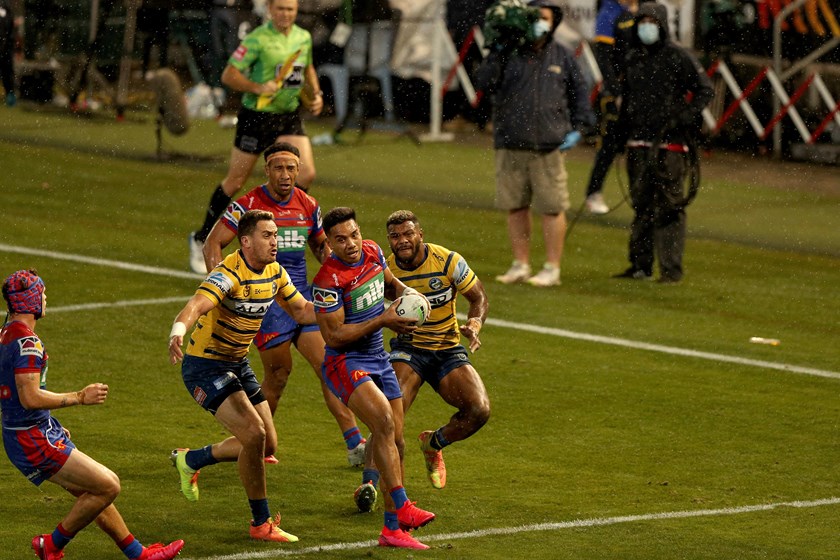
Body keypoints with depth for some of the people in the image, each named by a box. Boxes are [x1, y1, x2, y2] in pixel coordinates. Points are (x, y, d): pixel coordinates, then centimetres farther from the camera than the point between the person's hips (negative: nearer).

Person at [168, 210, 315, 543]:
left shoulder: (274, 272, 0)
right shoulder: (229, 274, -26)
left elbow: (301, 310, 13)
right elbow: (196, 306, -42)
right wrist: (178, 331, -63)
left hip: (238, 365, 9)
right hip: (204, 367, -9)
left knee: (267, 445, 10)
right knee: (253, 433, -21)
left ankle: (190, 460, 32)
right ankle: (261, 523, -8)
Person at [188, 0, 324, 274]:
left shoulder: (304, 38, 5)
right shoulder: (257, 39, -15)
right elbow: (228, 75, -14)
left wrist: (315, 94, 8)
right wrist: (257, 88, -27)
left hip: (289, 116, 6)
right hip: (257, 116, -5)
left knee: (306, 174, -11)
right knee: (235, 181, 2)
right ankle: (201, 239, 18)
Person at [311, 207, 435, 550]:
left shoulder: (373, 252, 1)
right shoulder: (328, 280, -20)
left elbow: (390, 283, 23)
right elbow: (334, 335, -19)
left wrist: (405, 292, 0)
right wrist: (383, 321, -21)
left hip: (378, 359, 8)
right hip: (344, 363, -8)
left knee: (395, 441, 6)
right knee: (384, 421, -30)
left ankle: (393, 528, 14)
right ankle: (402, 507, -32)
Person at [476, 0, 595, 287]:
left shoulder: (563, 57, 7)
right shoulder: (508, 54, 4)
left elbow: (579, 93, 15)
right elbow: (485, 82, -8)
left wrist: (578, 128, 5)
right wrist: (497, 55, -16)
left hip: (548, 147, -1)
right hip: (510, 145, 1)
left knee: (552, 208, -3)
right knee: (515, 207, 7)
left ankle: (552, 268, 4)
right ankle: (520, 264, 17)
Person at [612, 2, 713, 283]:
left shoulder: (678, 57, -4)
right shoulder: (635, 59, 16)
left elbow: (705, 90, -6)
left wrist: (684, 118, -16)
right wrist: (622, 124, 18)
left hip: (669, 144, -7)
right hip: (638, 144, 7)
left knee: (668, 207, -7)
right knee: (641, 206, 11)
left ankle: (671, 268, -6)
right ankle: (640, 265, 17)